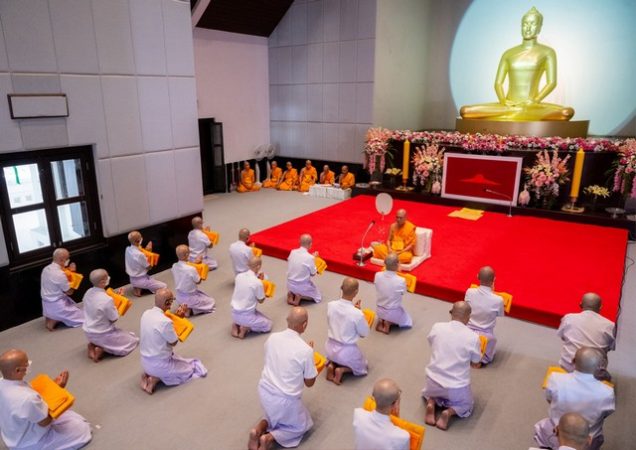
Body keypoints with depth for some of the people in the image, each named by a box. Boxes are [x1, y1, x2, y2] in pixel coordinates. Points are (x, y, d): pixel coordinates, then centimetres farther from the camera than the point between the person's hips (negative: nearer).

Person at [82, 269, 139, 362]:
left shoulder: (88, 293, -7)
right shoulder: (107, 299, -29)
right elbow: (114, 319, -18)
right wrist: (116, 307, -1)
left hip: (88, 332, 7)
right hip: (102, 334, -7)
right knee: (132, 340, 9)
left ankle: (92, 345, 10)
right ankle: (102, 349, -4)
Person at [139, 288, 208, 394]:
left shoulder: (146, 314, -6)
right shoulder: (165, 322, -30)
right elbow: (174, 342, -14)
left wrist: (176, 316, 4)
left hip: (145, 362, 8)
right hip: (160, 365, -7)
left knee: (181, 361, 31)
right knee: (190, 369, 15)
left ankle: (149, 374, 9)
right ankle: (157, 378, -1)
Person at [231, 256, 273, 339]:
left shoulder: (239, 276, -4)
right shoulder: (257, 282, -21)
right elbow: (261, 300, -6)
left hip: (234, 313, 6)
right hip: (246, 316, -6)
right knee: (268, 325, 15)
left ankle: (236, 325, 10)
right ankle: (246, 327, -3)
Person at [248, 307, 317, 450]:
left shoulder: (272, 338, -7)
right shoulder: (305, 350, -21)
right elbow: (309, 383, -7)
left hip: (265, 392, 5)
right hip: (285, 399, -5)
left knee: (275, 417, 35)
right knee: (301, 426, 23)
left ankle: (258, 430, 6)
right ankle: (269, 438, 1)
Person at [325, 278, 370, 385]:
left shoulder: (331, 305, -15)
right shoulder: (357, 314, -28)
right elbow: (365, 334, -10)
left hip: (330, 347, 4)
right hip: (347, 351, -4)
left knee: (336, 357, 38)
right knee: (363, 368, 25)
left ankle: (332, 365, 9)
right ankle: (342, 369, 2)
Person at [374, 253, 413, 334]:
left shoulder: (377, 275, -19)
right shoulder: (401, 281, -29)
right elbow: (403, 292, -8)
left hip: (379, 310, 4)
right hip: (393, 312, -4)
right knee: (408, 322, 26)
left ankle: (381, 320, 12)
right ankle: (389, 323, 4)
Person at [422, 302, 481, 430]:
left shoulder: (437, 327, -11)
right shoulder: (473, 337, -18)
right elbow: (475, 362, -1)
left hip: (434, 380, 2)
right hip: (457, 387, -2)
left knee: (429, 392, 36)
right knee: (466, 406, 30)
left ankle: (431, 403, 4)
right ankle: (449, 412, 0)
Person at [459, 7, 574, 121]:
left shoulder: (547, 52, 10)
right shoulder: (508, 53, 17)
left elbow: (552, 82, 1)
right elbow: (498, 83, 9)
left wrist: (534, 101, -17)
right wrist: (503, 101, -11)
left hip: (533, 107, -1)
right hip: (508, 105, 2)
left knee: (567, 112, -34)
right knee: (465, 111, -21)